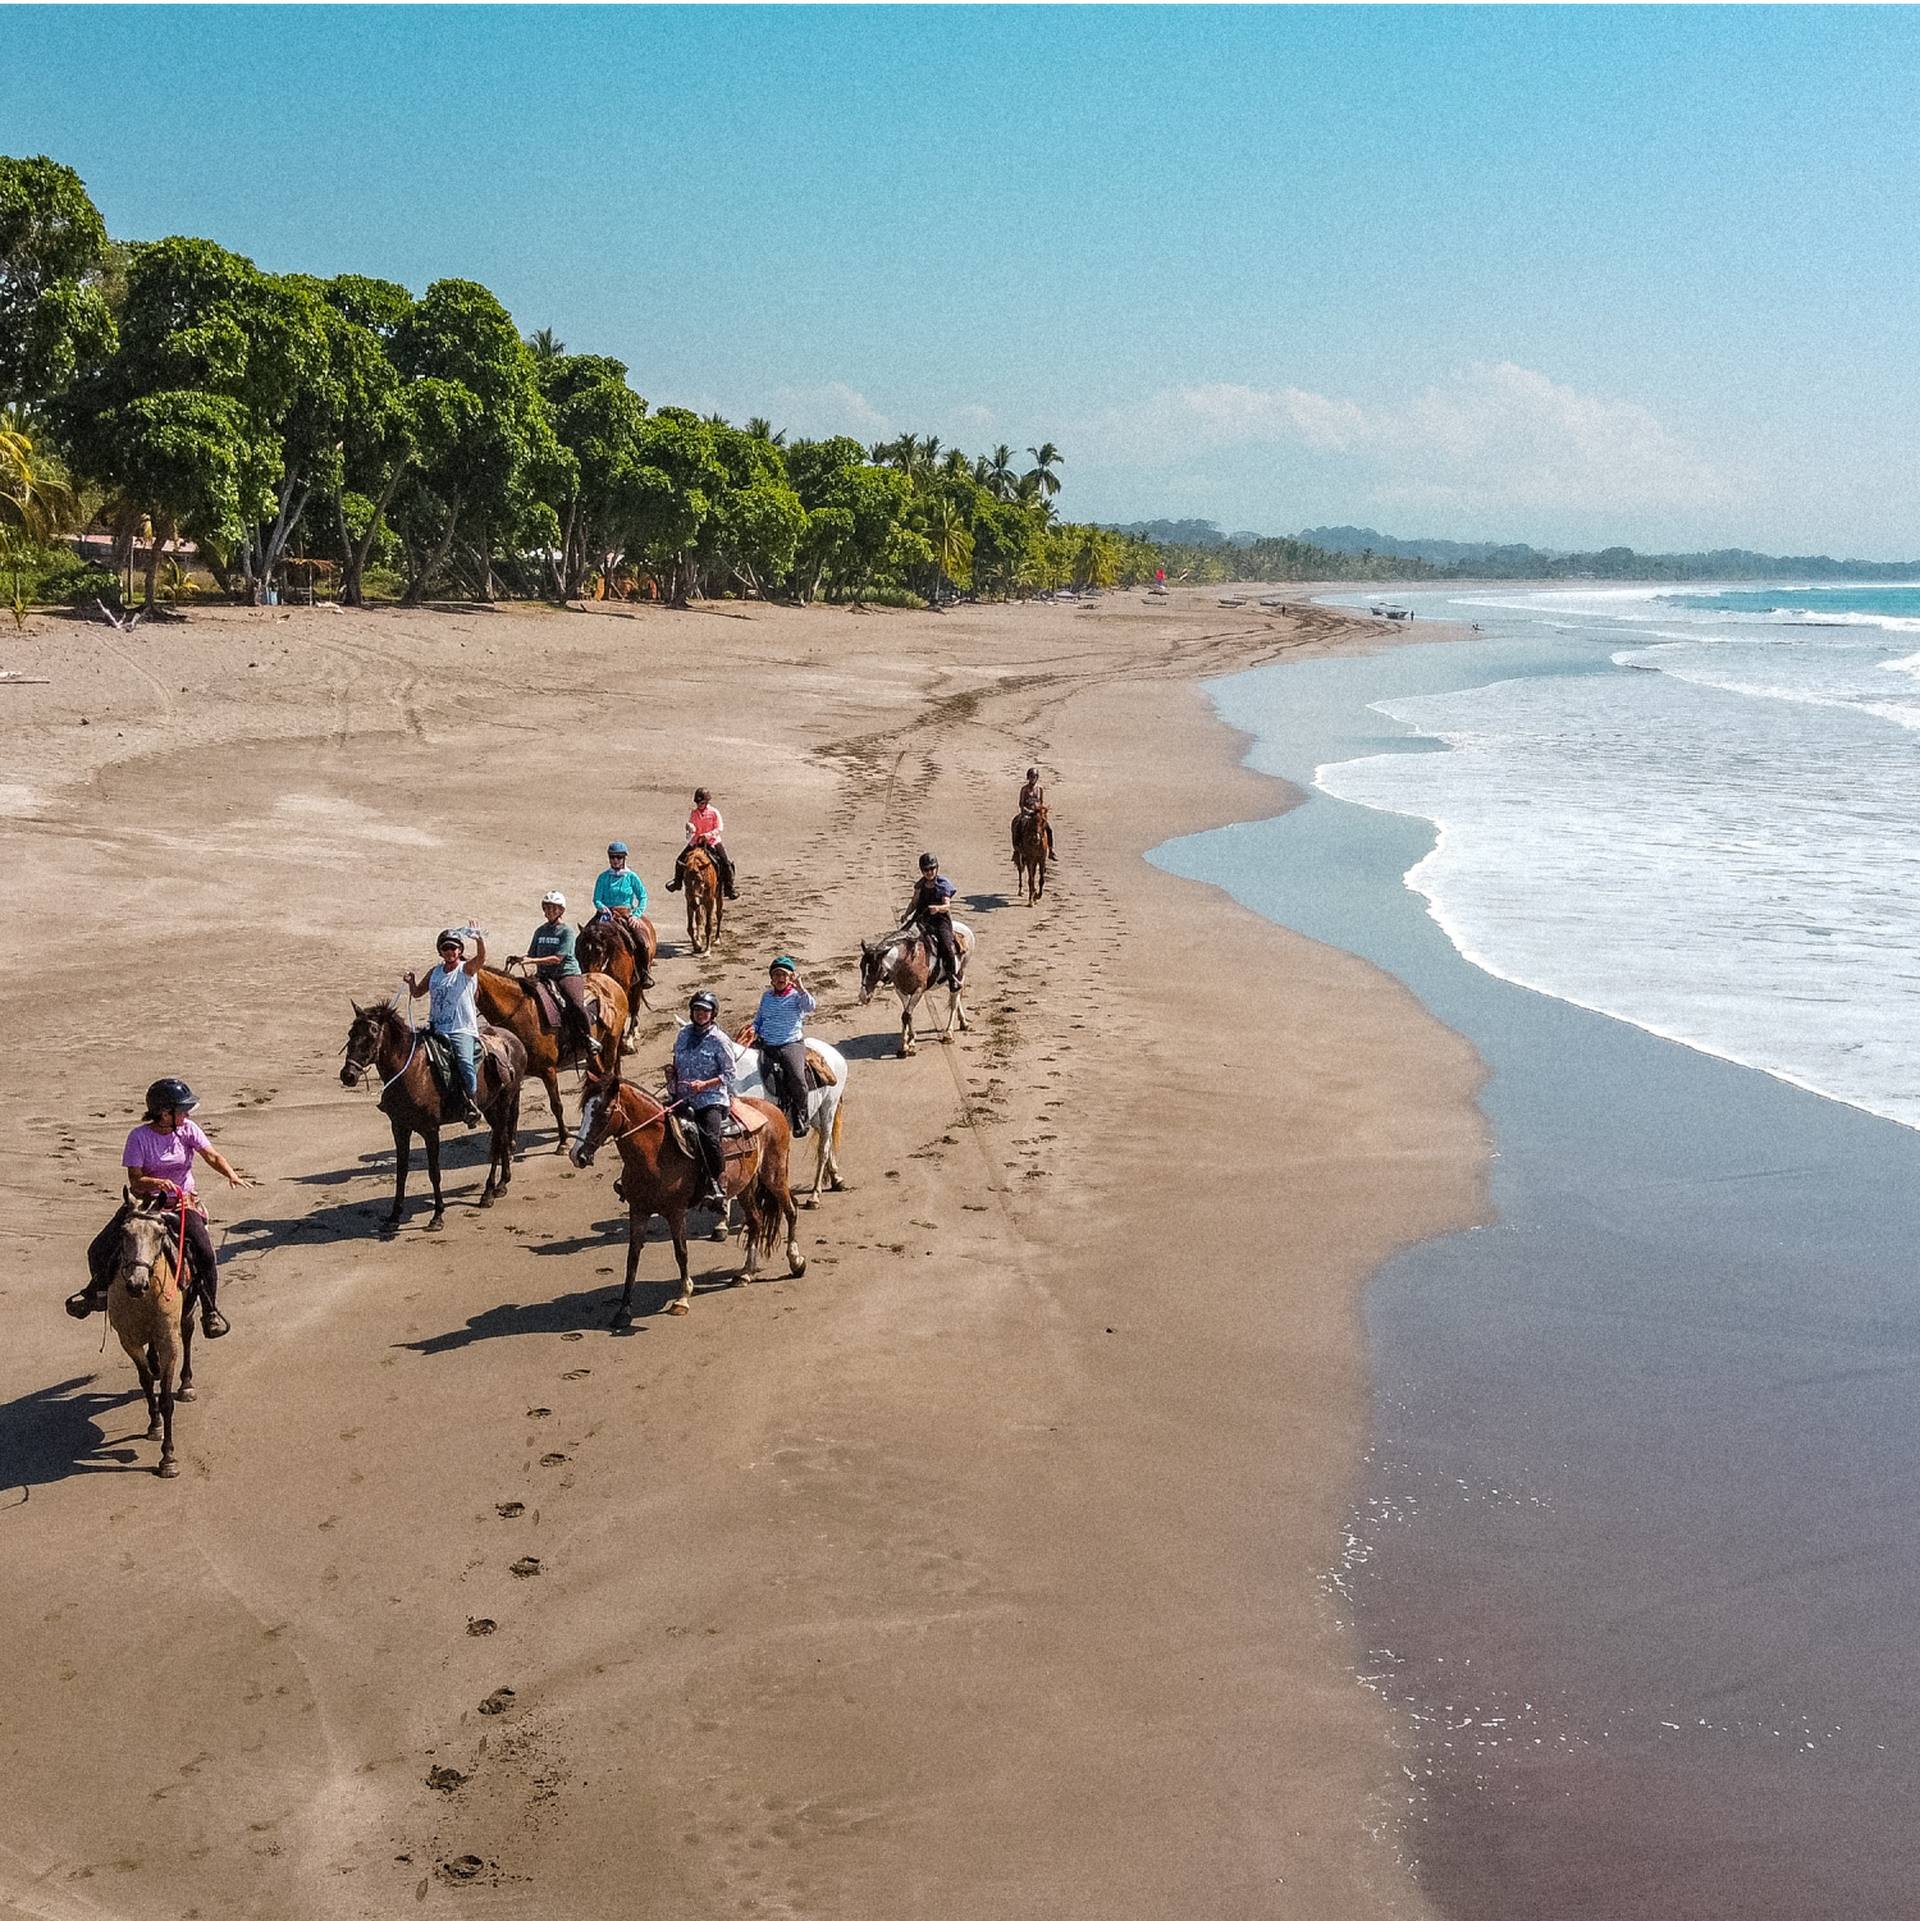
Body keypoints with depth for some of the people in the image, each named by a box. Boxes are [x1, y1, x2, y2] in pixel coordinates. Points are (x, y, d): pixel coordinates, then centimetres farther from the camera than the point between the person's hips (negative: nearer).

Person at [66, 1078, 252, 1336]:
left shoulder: (188, 1129, -4)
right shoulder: (139, 1137, -11)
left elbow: (212, 1155, -12)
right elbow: (135, 1181, -14)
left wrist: (231, 1173, -32)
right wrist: (157, 1182, -34)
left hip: (183, 1202, 1)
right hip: (143, 1202, -1)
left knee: (205, 1253, -21)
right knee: (99, 1251, -6)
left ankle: (210, 1311, -4)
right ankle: (99, 1288, 28)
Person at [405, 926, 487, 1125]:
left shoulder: (466, 969, 0)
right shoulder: (435, 973, 15)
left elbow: (481, 957, -21)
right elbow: (417, 992, 24)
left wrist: (479, 938, -38)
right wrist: (411, 983, 2)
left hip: (462, 1030, -6)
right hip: (437, 1030, 6)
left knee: (465, 1062, -29)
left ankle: (473, 1106, -23)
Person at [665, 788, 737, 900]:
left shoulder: (714, 812, -6)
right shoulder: (694, 813, 2)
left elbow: (720, 828, -8)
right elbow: (692, 830, 2)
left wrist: (709, 834, -24)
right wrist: (690, 827, -22)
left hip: (712, 842, -3)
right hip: (696, 842, 3)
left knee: (726, 863, -16)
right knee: (680, 861, 0)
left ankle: (729, 889, -5)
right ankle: (677, 882, 24)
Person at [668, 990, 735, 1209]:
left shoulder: (718, 1040, -4)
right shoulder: (683, 1035, 13)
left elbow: (729, 1074, -4)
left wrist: (704, 1084, -16)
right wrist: (671, 1073, 7)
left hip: (712, 1099, -6)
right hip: (684, 1099, 6)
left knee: (709, 1136, -29)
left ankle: (716, 1184, -14)